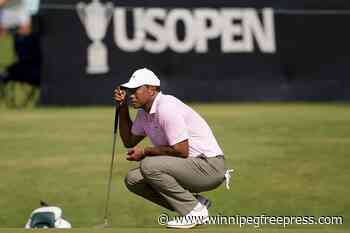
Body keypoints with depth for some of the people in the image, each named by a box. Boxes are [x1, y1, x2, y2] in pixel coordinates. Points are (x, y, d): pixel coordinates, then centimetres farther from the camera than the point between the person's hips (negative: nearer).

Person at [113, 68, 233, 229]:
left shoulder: (166, 108, -20)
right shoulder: (144, 112, 10)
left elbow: (181, 151, -24)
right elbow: (129, 142, 22)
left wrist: (145, 152, -13)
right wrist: (123, 108, 11)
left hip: (210, 167, -10)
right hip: (191, 166, 10)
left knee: (149, 165, -27)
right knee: (133, 179, 3)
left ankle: (195, 210, -13)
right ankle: (194, 203, 6)